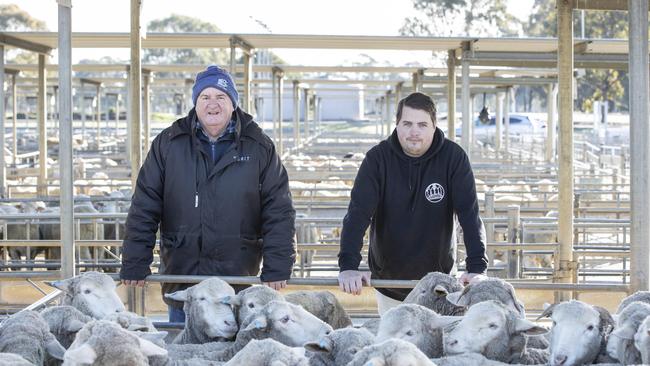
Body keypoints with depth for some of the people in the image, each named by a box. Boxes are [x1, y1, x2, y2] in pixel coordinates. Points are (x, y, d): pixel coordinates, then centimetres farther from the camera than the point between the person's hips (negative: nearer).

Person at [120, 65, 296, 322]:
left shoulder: (259, 147, 2)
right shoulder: (168, 144, 3)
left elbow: (279, 211, 1)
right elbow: (144, 208, 2)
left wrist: (277, 269, -6)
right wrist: (135, 266, -3)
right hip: (180, 277, 1)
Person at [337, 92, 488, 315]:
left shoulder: (453, 157, -11)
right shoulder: (378, 158, -11)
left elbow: (470, 213, -15)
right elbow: (358, 212, -18)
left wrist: (477, 268, -26)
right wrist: (348, 266, -31)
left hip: (437, 282, 0)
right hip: (387, 280, 1)